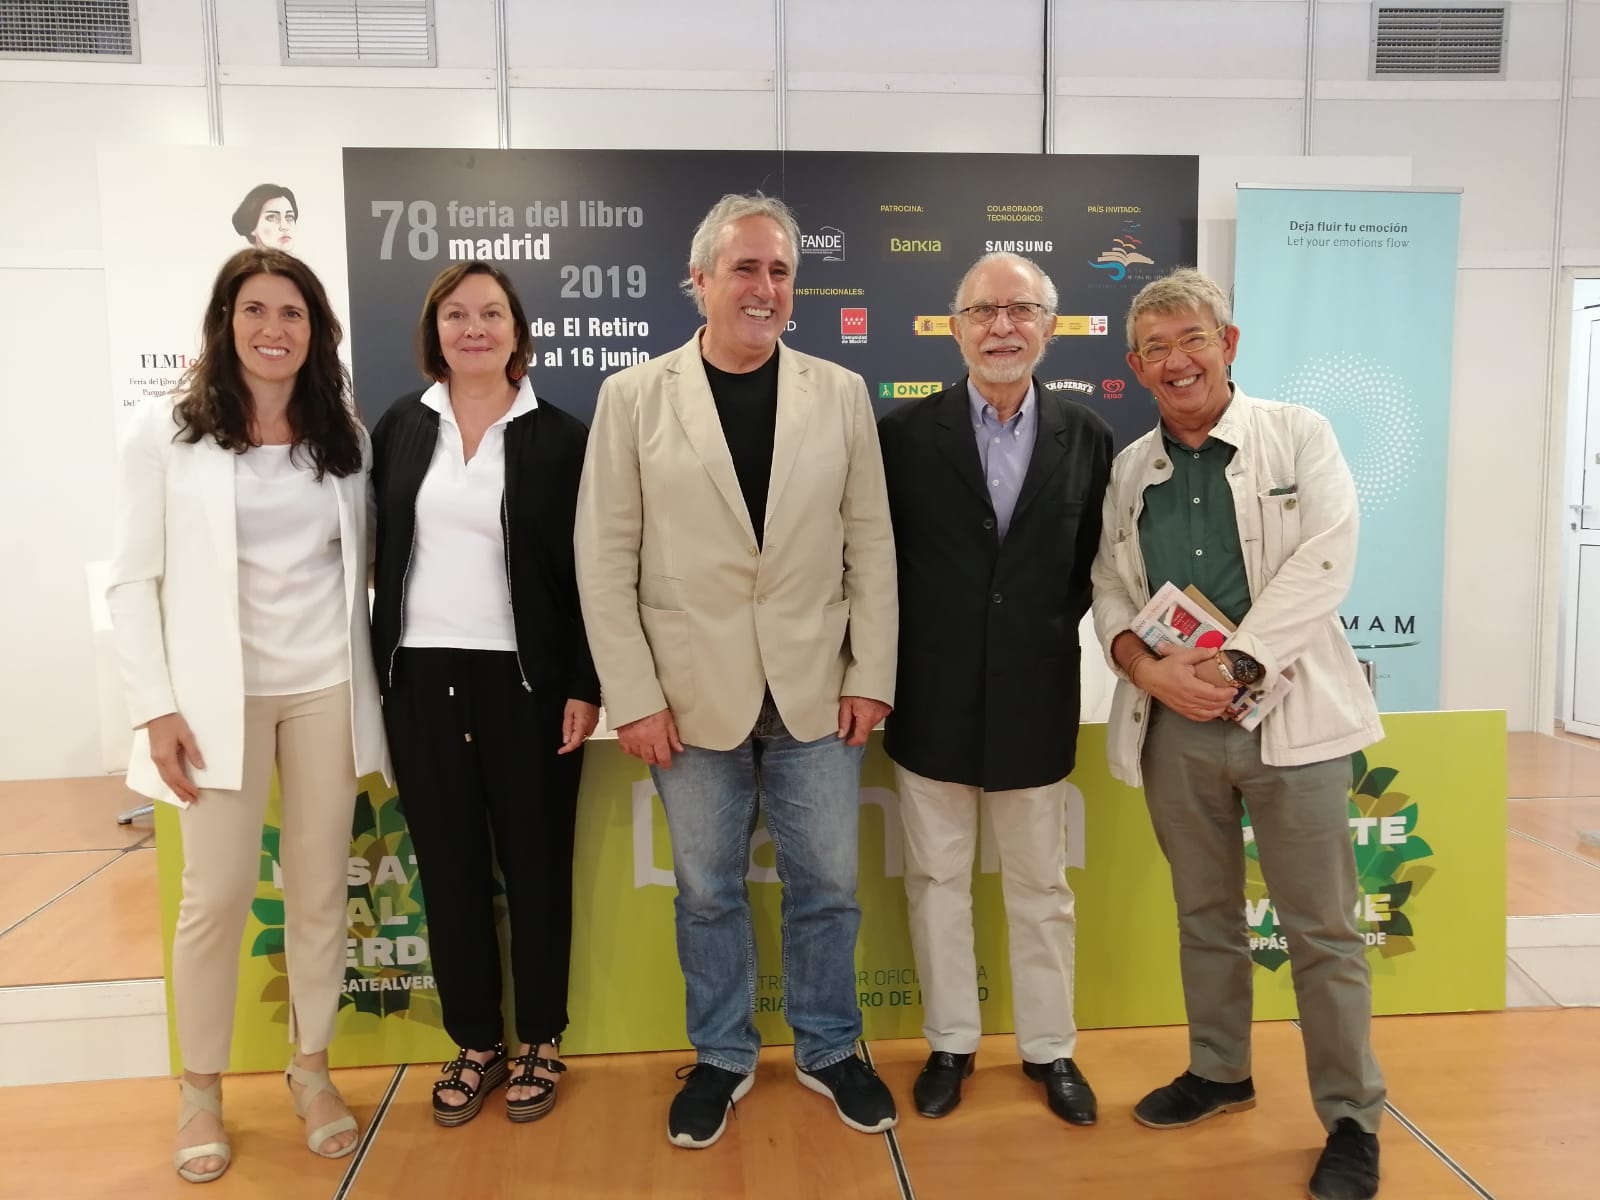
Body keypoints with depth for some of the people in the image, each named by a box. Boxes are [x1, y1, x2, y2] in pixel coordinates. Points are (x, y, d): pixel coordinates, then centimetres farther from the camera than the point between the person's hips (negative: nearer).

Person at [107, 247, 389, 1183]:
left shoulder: (345, 435, 7)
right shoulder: (166, 430, -2)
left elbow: (361, 564, 9)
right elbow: (134, 580, -3)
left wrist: (373, 687, 4)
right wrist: (156, 705, -9)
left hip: (326, 687, 3)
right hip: (219, 693, -2)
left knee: (321, 888, 9)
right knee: (217, 896, 4)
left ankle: (313, 1070, 26)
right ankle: (202, 1091, 24)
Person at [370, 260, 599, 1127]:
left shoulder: (560, 436, -3)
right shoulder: (400, 428, 6)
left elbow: (584, 573, -3)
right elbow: (379, 553, 10)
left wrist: (586, 687, -7)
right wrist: (374, 670, 6)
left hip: (525, 680, -3)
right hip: (420, 677, 3)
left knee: (535, 864, 8)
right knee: (447, 868, 11)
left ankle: (539, 1043, 26)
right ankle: (474, 1044, 28)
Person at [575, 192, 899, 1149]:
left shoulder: (841, 393, 3)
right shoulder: (634, 396, -2)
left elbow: (871, 545, 3)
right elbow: (606, 557, -3)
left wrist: (872, 676, -2)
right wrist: (634, 695, -7)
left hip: (815, 691, 1)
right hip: (693, 695, -1)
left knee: (827, 887, 13)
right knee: (709, 893, 14)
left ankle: (830, 1049, 36)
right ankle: (723, 1056, 35)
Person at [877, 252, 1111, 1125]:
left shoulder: (1086, 437, 1)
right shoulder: (906, 431, -3)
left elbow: (1093, 564, 8)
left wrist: (1050, 629, -3)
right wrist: (886, 672, -2)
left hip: (1034, 699, 1)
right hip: (932, 701, 0)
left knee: (1040, 887, 14)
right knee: (936, 880, 12)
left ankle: (1049, 1048, 32)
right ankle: (950, 1043, 30)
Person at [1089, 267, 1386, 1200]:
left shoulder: (1299, 435, -1)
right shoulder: (1130, 468, 9)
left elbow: (1322, 565, -11)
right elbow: (1110, 587, 7)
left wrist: (1234, 666, -18)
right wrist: (1146, 669, -12)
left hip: (1289, 715, -3)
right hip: (1173, 723, 4)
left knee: (1323, 930, 5)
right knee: (1205, 915, 17)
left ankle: (1353, 1119, 22)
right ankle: (1220, 1071, 36)